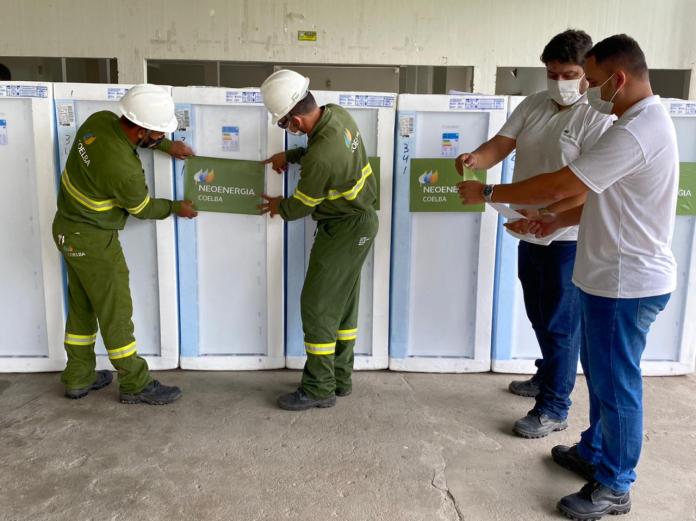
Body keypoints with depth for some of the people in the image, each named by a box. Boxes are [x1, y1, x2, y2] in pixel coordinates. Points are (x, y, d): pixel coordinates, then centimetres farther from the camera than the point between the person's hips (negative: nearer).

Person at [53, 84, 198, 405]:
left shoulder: (101, 119, -11)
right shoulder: (124, 169, -31)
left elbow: (128, 134, 15)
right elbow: (142, 209, -11)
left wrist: (166, 146, 9)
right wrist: (176, 208, 6)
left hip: (68, 228, 9)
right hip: (93, 240, -9)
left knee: (81, 306, 18)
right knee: (115, 311, 4)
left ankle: (78, 378, 32)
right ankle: (136, 385, 18)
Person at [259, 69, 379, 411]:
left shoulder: (321, 158, -31)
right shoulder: (337, 114, -5)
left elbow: (301, 205, -14)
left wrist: (278, 207, 7)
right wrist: (290, 155, 9)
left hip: (345, 231, -9)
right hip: (359, 221, 9)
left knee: (317, 307, -1)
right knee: (343, 303, 15)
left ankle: (319, 389, 9)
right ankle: (340, 379, 26)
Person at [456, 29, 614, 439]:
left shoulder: (599, 118, -14)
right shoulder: (533, 105, 6)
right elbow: (501, 145, -3)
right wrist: (476, 159, -26)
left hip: (567, 239, -7)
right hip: (530, 234, 7)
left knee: (561, 322, 2)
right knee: (539, 315, 21)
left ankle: (555, 408, 14)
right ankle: (549, 376, 43)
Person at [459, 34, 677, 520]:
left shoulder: (636, 132, -25)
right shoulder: (645, 120, 11)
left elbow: (557, 185, -25)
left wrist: (487, 193, -14)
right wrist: (560, 221, 10)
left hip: (626, 281, -10)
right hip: (614, 275, 10)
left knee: (616, 381, 3)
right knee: (601, 372, 22)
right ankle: (594, 451, 39)